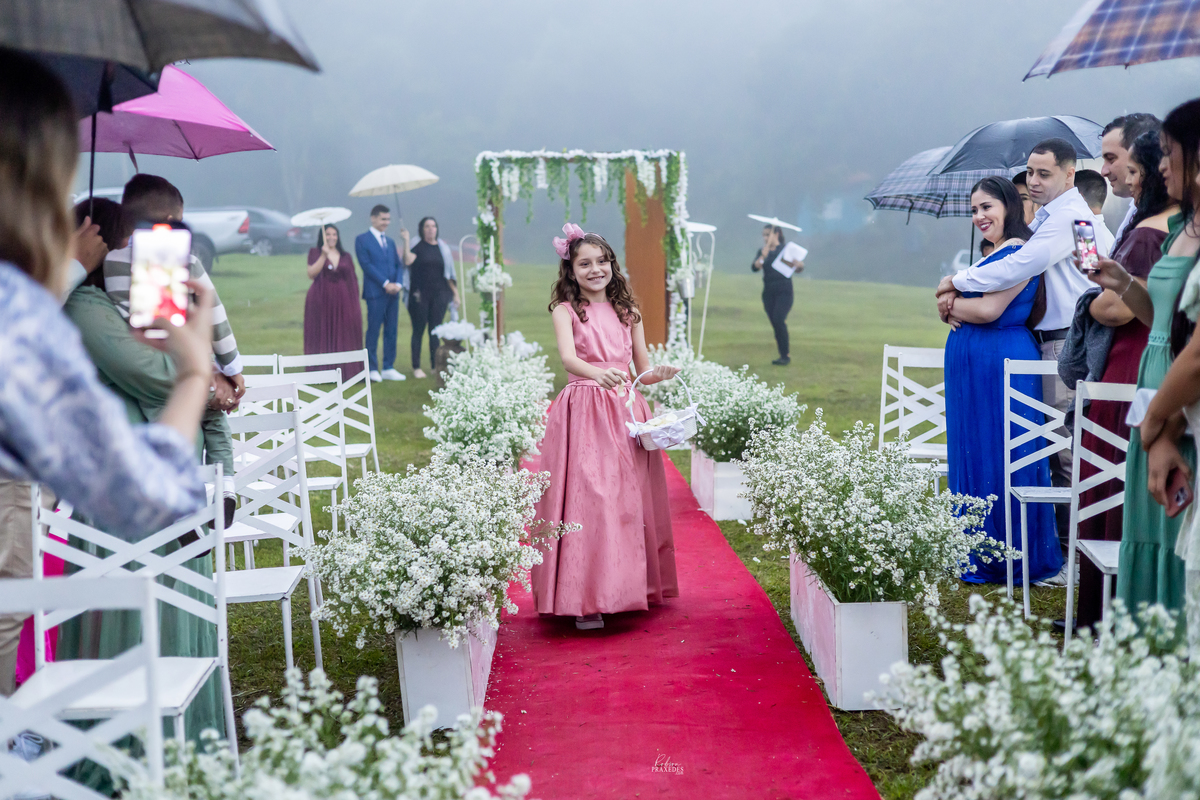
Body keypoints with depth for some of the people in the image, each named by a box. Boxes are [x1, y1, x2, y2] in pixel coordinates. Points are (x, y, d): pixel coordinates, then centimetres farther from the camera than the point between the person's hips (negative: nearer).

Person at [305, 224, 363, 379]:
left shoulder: (345, 256, 13)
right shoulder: (315, 253, 6)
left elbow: (353, 279, 12)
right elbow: (311, 274, -7)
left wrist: (355, 300, 3)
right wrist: (323, 255, -15)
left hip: (343, 301, 2)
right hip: (322, 300, -2)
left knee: (343, 336, -1)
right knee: (323, 336, -3)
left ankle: (345, 372, 1)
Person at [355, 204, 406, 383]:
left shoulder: (390, 242, 20)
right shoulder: (362, 240, 0)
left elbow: (399, 265, 15)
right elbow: (366, 264, -9)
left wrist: (398, 283, -5)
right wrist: (385, 283, -15)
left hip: (393, 291, 6)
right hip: (375, 292, -6)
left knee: (391, 331, 6)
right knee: (373, 331, -3)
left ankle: (388, 368, 11)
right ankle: (372, 369, 2)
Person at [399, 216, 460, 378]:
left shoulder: (443, 248, 12)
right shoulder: (417, 246, 0)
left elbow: (448, 273, 16)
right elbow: (408, 261, -20)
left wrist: (455, 292, 13)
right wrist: (406, 241, -22)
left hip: (439, 294, 3)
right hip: (420, 295, -3)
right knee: (418, 330, 1)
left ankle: (435, 365, 10)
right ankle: (416, 367, 6)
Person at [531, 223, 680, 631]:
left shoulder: (627, 311, 13)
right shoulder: (565, 310, 1)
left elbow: (643, 370, 15)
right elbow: (568, 358, -18)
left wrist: (658, 375, -8)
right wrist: (598, 373, -38)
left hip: (626, 412, 4)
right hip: (583, 413, -4)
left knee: (629, 499, 4)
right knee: (585, 498, -9)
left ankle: (628, 586, 16)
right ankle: (585, 598, -3)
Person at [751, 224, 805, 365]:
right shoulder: (762, 250, 10)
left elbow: (800, 267, -1)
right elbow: (755, 267, -5)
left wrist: (798, 264, -24)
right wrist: (762, 256, -22)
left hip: (784, 291, -4)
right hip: (768, 292, 4)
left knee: (779, 320, -19)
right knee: (775, 324, 2)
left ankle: (786, 355, -14)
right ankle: (783, 355, 10)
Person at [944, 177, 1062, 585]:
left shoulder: (1019, 252, -13)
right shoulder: (992, 254, 17)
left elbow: (989, 310, -21)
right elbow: (955, 293, 18)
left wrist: (950, 304, -5)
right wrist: (954, 307, -4)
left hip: (1001, 363, -10)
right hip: (973, 364, 10)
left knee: (997, 458, -3)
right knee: (973, 454, 12)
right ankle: (980, 553, 21)